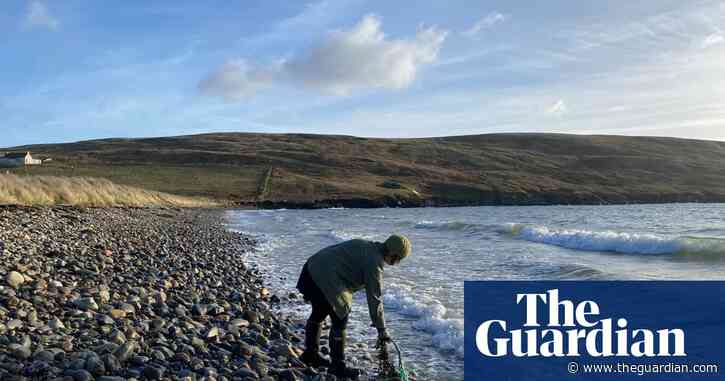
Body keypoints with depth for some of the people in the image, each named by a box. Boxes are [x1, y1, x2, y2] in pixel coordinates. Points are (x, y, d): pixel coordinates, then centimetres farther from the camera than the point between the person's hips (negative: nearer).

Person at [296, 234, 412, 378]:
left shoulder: (365, 246, 13)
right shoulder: (374, 263, -14)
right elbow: (375, 298, -13)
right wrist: (381, 329, -5)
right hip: (325, 280, -11)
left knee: (318, 314, 24)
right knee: (340, 320, -1)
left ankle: (310, 354, 39)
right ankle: (337, 365, 10)